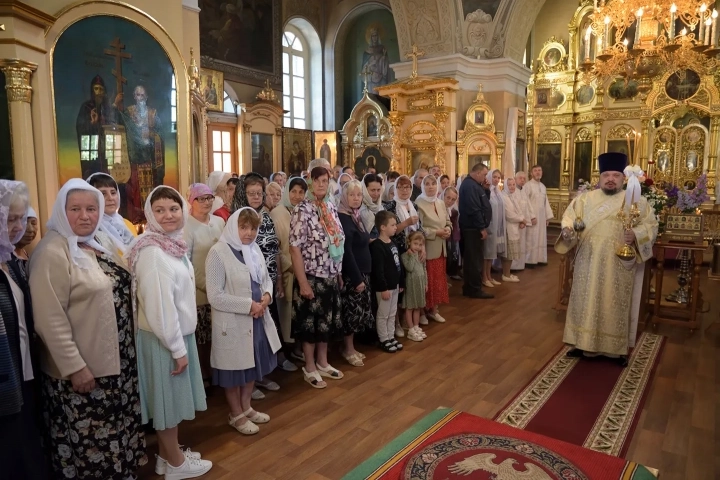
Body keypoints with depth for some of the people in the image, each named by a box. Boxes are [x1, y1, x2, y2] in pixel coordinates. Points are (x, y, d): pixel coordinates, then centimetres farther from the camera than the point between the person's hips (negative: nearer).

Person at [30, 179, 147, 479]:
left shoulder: (102, 242, 7)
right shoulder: (52, 252, -18)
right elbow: (50, 321, -20)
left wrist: (129, 348, 15)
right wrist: (75, 367, -19)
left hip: (118, 360, 8)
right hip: (82, 369, -7)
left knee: (117, 431, 22)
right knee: (88, 442, 10)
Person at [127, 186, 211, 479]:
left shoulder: (174, 244, 4)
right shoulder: (151, 251, -23)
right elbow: (159, 305, -25)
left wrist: (182, 341, 15)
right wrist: (177, 348, -18)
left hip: (179, 333, 9)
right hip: (163, 338, -9)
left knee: (173, 397, 20)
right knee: (168, 398, 8)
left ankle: (167, 455, 37)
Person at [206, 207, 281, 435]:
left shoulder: (254, 249, 5)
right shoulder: (218, 252, -18)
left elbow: (266, 278, 14)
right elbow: (215, 296, -21)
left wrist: (267, 295, -8)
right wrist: (248, 305, -22)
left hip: (257, 319, 7)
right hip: (233, 322, -7)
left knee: (253, 363, 19)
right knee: (235, 367, 10)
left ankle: (246, 407, 38)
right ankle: (236, 414, 29)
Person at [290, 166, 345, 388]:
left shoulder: (331, 207, 6)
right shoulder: (302, 210, -14)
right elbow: (295, 248, -17)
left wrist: (339, 272, 12)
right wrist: (302, 282, -19)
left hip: (331, 276, 7)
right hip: (312, 276, -7)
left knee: (328, 320, 17)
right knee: (310, 322, 6)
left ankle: (323, 363, 34)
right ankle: (309, 368, 23)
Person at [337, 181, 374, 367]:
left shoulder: (357, 216, 11)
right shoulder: (343, 218, -16)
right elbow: (346, 251, -21)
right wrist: (357, 278, -22)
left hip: (362, 271, 9)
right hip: (351, 274, -9)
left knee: (360, 309, 13)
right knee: (352, 309, -1)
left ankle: (351, 347, 25)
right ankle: (348, 349, 14)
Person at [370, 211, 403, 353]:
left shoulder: (392, 243, 9)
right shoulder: (377, 246, -20)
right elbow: (378, 270, -23)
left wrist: (400, 283, 17)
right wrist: (383, 288, -22)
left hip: (394, 285, 9)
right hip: (384, 287, -9)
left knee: (392, 314, 18)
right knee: (383, 315, 5)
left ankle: (391, 337, 29)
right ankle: (384, 340, 16)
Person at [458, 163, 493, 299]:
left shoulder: (471, 184, 16)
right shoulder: (470, 186, -18)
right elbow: (474, 209, -24)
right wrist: (482, 228, -20)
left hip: (472, 227, 11)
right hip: (473, 228, -11)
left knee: (471, 259, 14)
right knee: (475, 259, -4)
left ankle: (469, 287, 21)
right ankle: (475, 289, 4)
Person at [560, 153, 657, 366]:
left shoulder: (636, 200, 3)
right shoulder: (585, 198, 9)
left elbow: (651, 225, -1)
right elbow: (570, 216, 6)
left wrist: (636, 235, -21)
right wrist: (567, 229, -16)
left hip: (618, 266, -2)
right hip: (589, 264, 2)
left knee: (616, 305, 5)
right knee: (586, 303, 8)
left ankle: (618, 348, 17)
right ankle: (584, 343, 20)